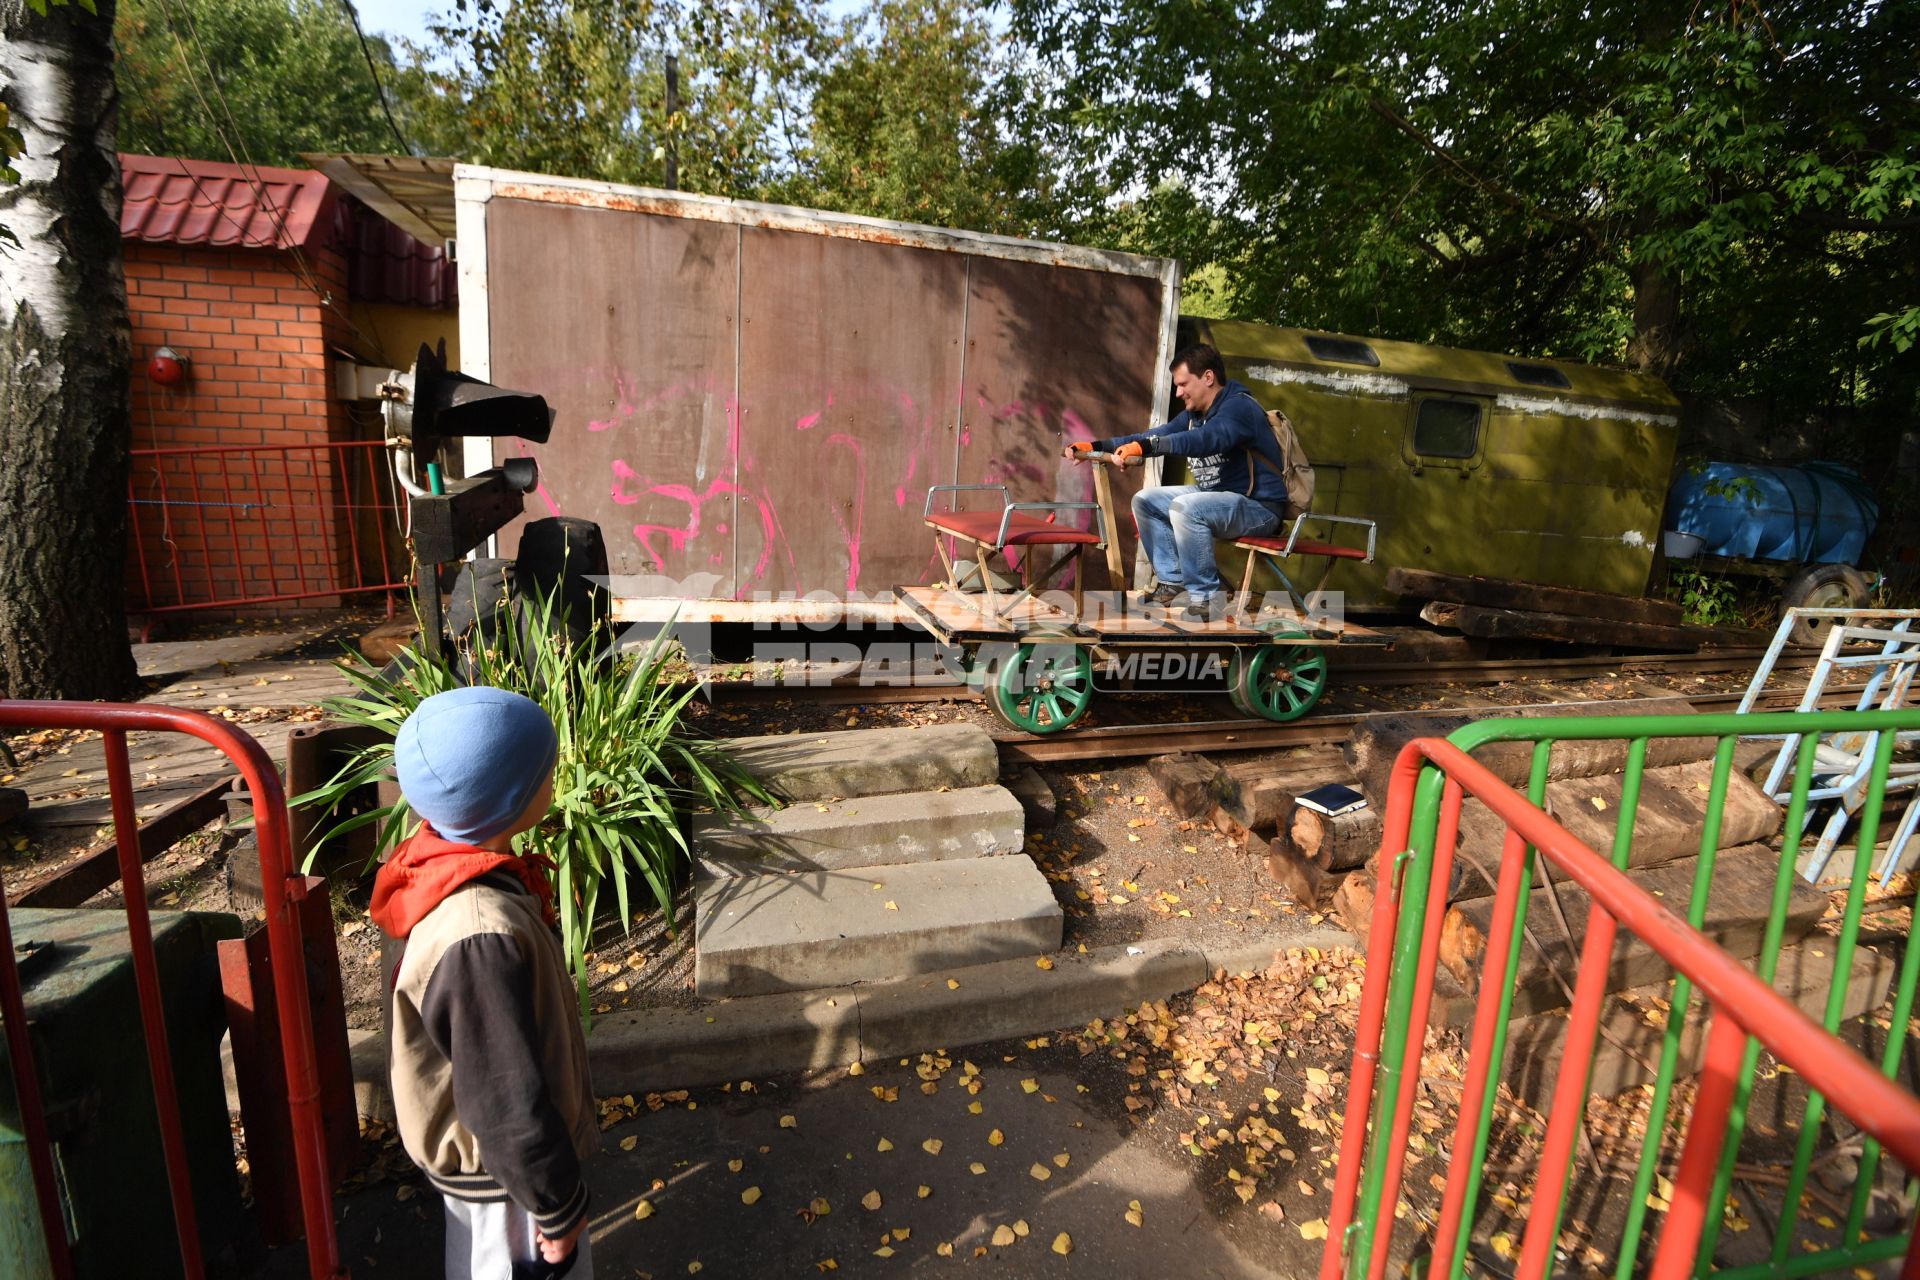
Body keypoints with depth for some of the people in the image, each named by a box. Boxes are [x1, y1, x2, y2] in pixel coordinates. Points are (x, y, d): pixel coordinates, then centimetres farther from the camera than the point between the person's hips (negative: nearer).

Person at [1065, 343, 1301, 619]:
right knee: (1145, 501, 6)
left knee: (1185, 507, -34)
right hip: (1217, 496, 10)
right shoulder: (1194, 414, 10)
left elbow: (1207, 439, -38)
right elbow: (1157, 435, 7)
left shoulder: (1239, 406, -18)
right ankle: (1173, 583, 6)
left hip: (1258, 506, -10)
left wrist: (1146, 447, -49)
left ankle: (1207, 598, -21)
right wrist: (1097, 446, -5)